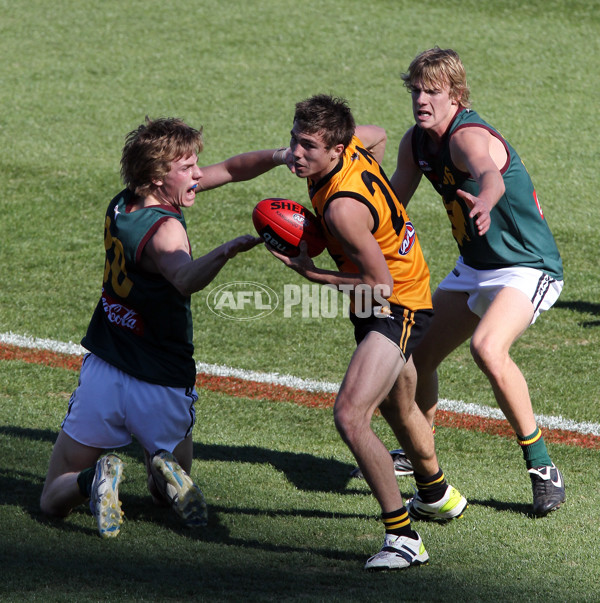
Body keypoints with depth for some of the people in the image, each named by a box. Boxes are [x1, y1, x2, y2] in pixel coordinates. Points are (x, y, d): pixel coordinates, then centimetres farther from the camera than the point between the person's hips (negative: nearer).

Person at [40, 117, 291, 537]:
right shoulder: (164, 229, -20)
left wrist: (281, 155, 0)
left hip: (102, 373, 5)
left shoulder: (122, 205, 2)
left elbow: (228, 170, 8)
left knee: (54, 499, 12)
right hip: (161, 388, -5)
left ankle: (93, 481, -20)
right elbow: (186, 280, -45)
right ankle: (167, 477, -11)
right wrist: (225, 252, -63)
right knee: (168, 492, 23)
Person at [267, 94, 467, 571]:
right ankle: (438, 494, 57)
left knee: (350, 416, -24)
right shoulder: (349, 146, -9)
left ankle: (404, 538, -15)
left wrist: (310, 273, -22)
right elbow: (378, 136, 16)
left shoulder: (343, 208, -34)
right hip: (381, 308, 11)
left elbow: (382, 283, -28)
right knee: (396, 407, 31)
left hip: (397, 311, -11)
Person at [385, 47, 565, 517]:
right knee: (421, 354, 13)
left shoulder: (469, 137, -28)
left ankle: (542, 467, -20)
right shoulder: (416, 142, -1)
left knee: (488, 348, -32)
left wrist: (484, 202, -73)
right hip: (474, 266, 9)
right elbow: (394, 200, 15)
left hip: (527, 267, -9)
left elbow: (490, 176, -52)